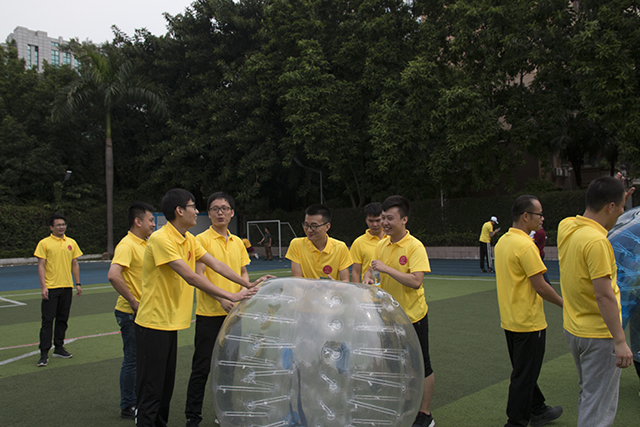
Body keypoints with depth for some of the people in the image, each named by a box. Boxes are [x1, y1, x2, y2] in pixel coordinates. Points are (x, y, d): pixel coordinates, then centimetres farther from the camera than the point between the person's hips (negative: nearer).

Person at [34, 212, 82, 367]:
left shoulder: (71, 242, 10)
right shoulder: (44, 243, -3)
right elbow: (41, 266, -5)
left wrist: (78, 283, 10)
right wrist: (43, 286, -12)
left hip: (67, 287, 4)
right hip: (51, 288, -4)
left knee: (63, 319, 11)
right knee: (47, 320, -3)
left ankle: (59, 348, 23)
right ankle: (44, 353, 1)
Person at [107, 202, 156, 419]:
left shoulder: (144, 244, 12)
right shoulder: (127, 245, -18)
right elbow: (113, 275, -31)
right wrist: (133, 302, -24)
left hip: (144, 312, 9)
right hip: (130, 313, -9)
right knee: (132, 359, 1)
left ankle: (138, 401, 31)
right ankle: (128, 407, 15)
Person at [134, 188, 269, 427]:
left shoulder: (189, 239, 7)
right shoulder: (160, 239, -21)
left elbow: (215, 264, 7)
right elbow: (191, 277, -25)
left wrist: (247, 285, 0)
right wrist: (230, 296, -24)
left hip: (171, 321, 9)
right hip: (154, 322, -9)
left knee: (166, 384, 18)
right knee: (151, 387, 0)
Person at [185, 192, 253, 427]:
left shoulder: (237, 242, 11)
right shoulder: (202, 240, -7)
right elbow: (198, 275, -13)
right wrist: (220, 298, -22)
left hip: (234, 312, 6)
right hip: (209, 313, -6)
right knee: (202, 366, 1)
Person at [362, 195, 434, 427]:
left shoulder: (415, 247, -18)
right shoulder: (382, 244, 1)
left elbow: (416, 281, -27)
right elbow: (371, 268, 9)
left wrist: (387, 268, -28)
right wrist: (368, 278, -14)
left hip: (412, 316, -6)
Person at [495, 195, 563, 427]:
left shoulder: (502, 241, 7)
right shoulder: (526, 245, -22)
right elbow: (540, 286, -19)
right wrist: (565, 304, -6)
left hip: (509, 319, 9)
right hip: (528, 321, -9)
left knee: (524, 371, 22)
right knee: (524, 375, 3)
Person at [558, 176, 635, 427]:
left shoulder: (566, 226, 0)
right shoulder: (596, 241, -25)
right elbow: (604, 296, -26)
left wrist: (619, 198, 14)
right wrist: (620, 341, -22)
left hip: (572, 329, 8)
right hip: (599, 334, -8)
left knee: (588, 393, 26)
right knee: (600, 406, 5)